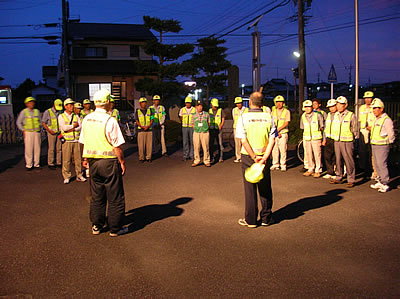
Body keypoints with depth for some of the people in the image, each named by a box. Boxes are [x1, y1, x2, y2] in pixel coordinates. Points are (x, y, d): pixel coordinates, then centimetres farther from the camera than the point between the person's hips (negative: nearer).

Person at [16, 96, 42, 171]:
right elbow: (18, 122, 4)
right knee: (29, 149, -4)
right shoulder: (23, 112, 0)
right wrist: (23, 131, -2)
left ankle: (37, 164, 12)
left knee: (37, 148, 3)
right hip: (28, 132, -3)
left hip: (37, 132, 3)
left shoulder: (37, 111, 10)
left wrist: (39, 129, 10)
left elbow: (40, 121, 19)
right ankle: (29, 165, 4)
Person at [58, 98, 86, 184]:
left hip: (76, 140, 3)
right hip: (67, 141, -3)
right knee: (66, 160, -2)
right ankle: (66, 177, 6)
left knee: (78, 158, 4)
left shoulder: (76, 116, 14)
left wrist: (71, 129, -11)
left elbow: (80, 127, 3)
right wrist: (74, 125, -3)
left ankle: (79, 175, 13)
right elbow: (64, 127, -11)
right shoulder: (61, 116, 4)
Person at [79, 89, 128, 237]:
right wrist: (122, 162, -7)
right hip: (109, 162, -7)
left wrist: (85, 158, 23)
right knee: (115, 197, 5)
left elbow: (83, 142, 13)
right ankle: (115, 228, 13)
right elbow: (116, 145, -16)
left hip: (93, 162, 7)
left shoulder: (87, 119, 6)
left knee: (96, 195, 18)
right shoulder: (110, 121, -16)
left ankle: (96, 225, 26)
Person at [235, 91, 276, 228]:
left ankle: (250, 220, 13)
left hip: (248, 157, -2)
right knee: (265, 189, 13)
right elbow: (272, 139, -8)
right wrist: (264, 158, -13)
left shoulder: (243, 117, -7)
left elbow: (244, 140, -14)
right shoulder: (268, 117, 0)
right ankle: (266, 218, 20)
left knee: (250, 189, 6)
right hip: (265, 157, 2)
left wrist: (254, 157, -12)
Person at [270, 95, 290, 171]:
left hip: (283, 133, -3)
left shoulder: (286, 111, -3)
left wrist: (278, 129, -20)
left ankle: (283, 165, 6)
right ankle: (275, 164, 16)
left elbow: (286, 123, -9)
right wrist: (276, 132, -8)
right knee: (274, 149, 5)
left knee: (283, 149, -3)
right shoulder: (273, 111, 7)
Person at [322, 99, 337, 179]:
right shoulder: (328, 115, 14)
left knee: (335, 157, 1)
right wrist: (324, 139, 15)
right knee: (327, 155, 5)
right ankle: (329, 172, 15)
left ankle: (336, 173, 13)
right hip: (329, 139, 6)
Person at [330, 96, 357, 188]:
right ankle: (338, 177, 21)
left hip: (347, 142, -5)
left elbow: (354, 130, 1)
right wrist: (334, 137, 13)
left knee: (349, 161, -4)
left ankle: (351, 180, 3)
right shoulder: (336, 115, 10)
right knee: (338, 160, 11)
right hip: (337, 141, 5)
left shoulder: (351, 115, -6)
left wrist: (351, 137, 2)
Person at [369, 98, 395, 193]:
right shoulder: (376, 119, 14)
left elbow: (391, 134, -11)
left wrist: (388, 143, -3)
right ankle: (380, 182, 21)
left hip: (382, 146, -9)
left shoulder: (386, 120, -13)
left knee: (382, 164, -8)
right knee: (377, 164, 12)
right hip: (374, 145, 9)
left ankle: (385, 184, -3)